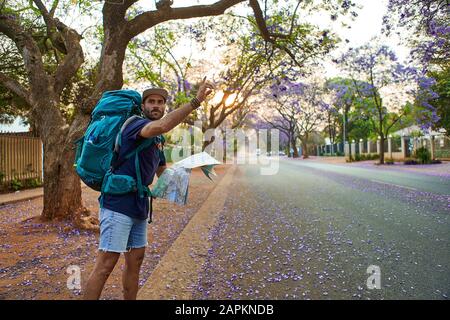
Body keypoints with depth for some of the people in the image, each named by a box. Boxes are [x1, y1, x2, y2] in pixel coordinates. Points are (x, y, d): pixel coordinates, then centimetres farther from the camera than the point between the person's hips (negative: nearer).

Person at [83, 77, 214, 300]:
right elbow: (160, 126, -35)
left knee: (135, 259, 14)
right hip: (118, 204, -9)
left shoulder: (157, 140, 16)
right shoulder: (135, 124, -11)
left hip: (139, 207, 9)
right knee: (106, 264, -6)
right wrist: (196, 101, -35)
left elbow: (163, 173, 28)